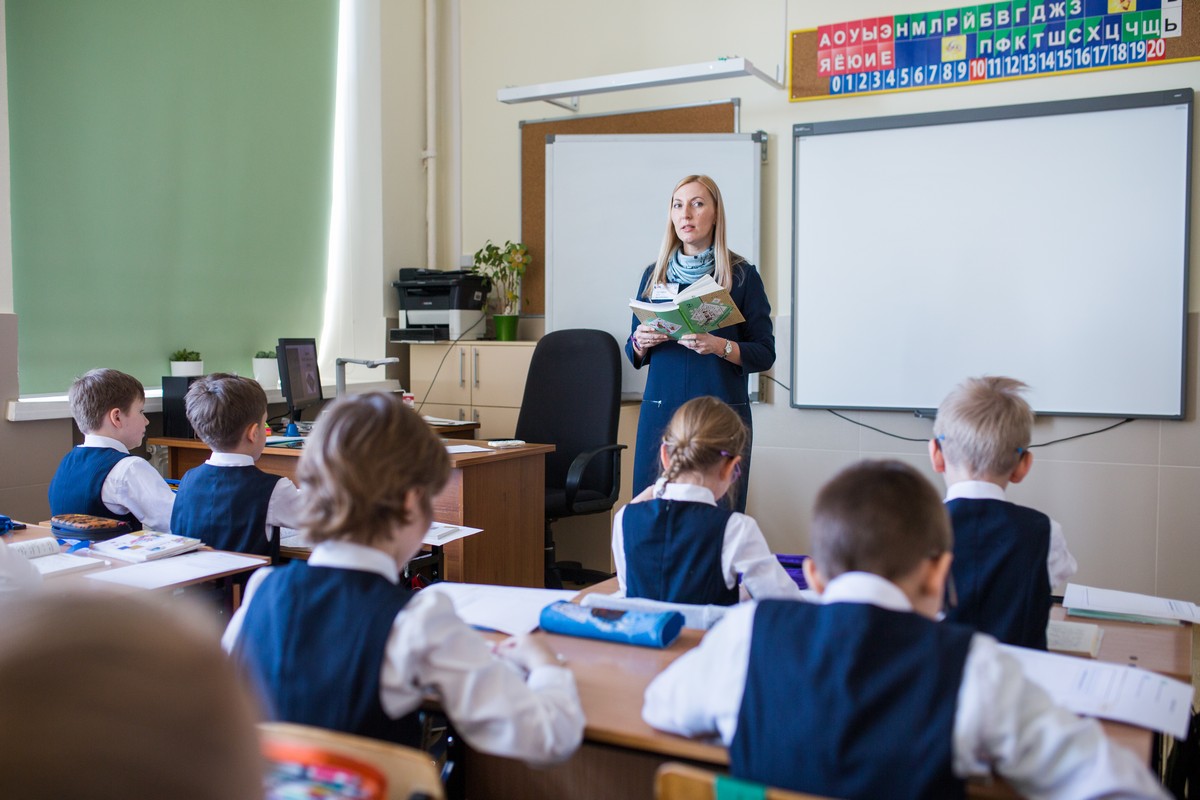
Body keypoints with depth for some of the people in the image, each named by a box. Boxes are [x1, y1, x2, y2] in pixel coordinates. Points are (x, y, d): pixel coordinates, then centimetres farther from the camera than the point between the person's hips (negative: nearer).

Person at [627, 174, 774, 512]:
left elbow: (765, 354, -1)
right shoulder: (654, 275, 11)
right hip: (661, 411, 3)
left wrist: (720, 346, -18)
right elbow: (634, 355, 17)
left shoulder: (742, 275, 1)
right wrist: (640, 343, -5)